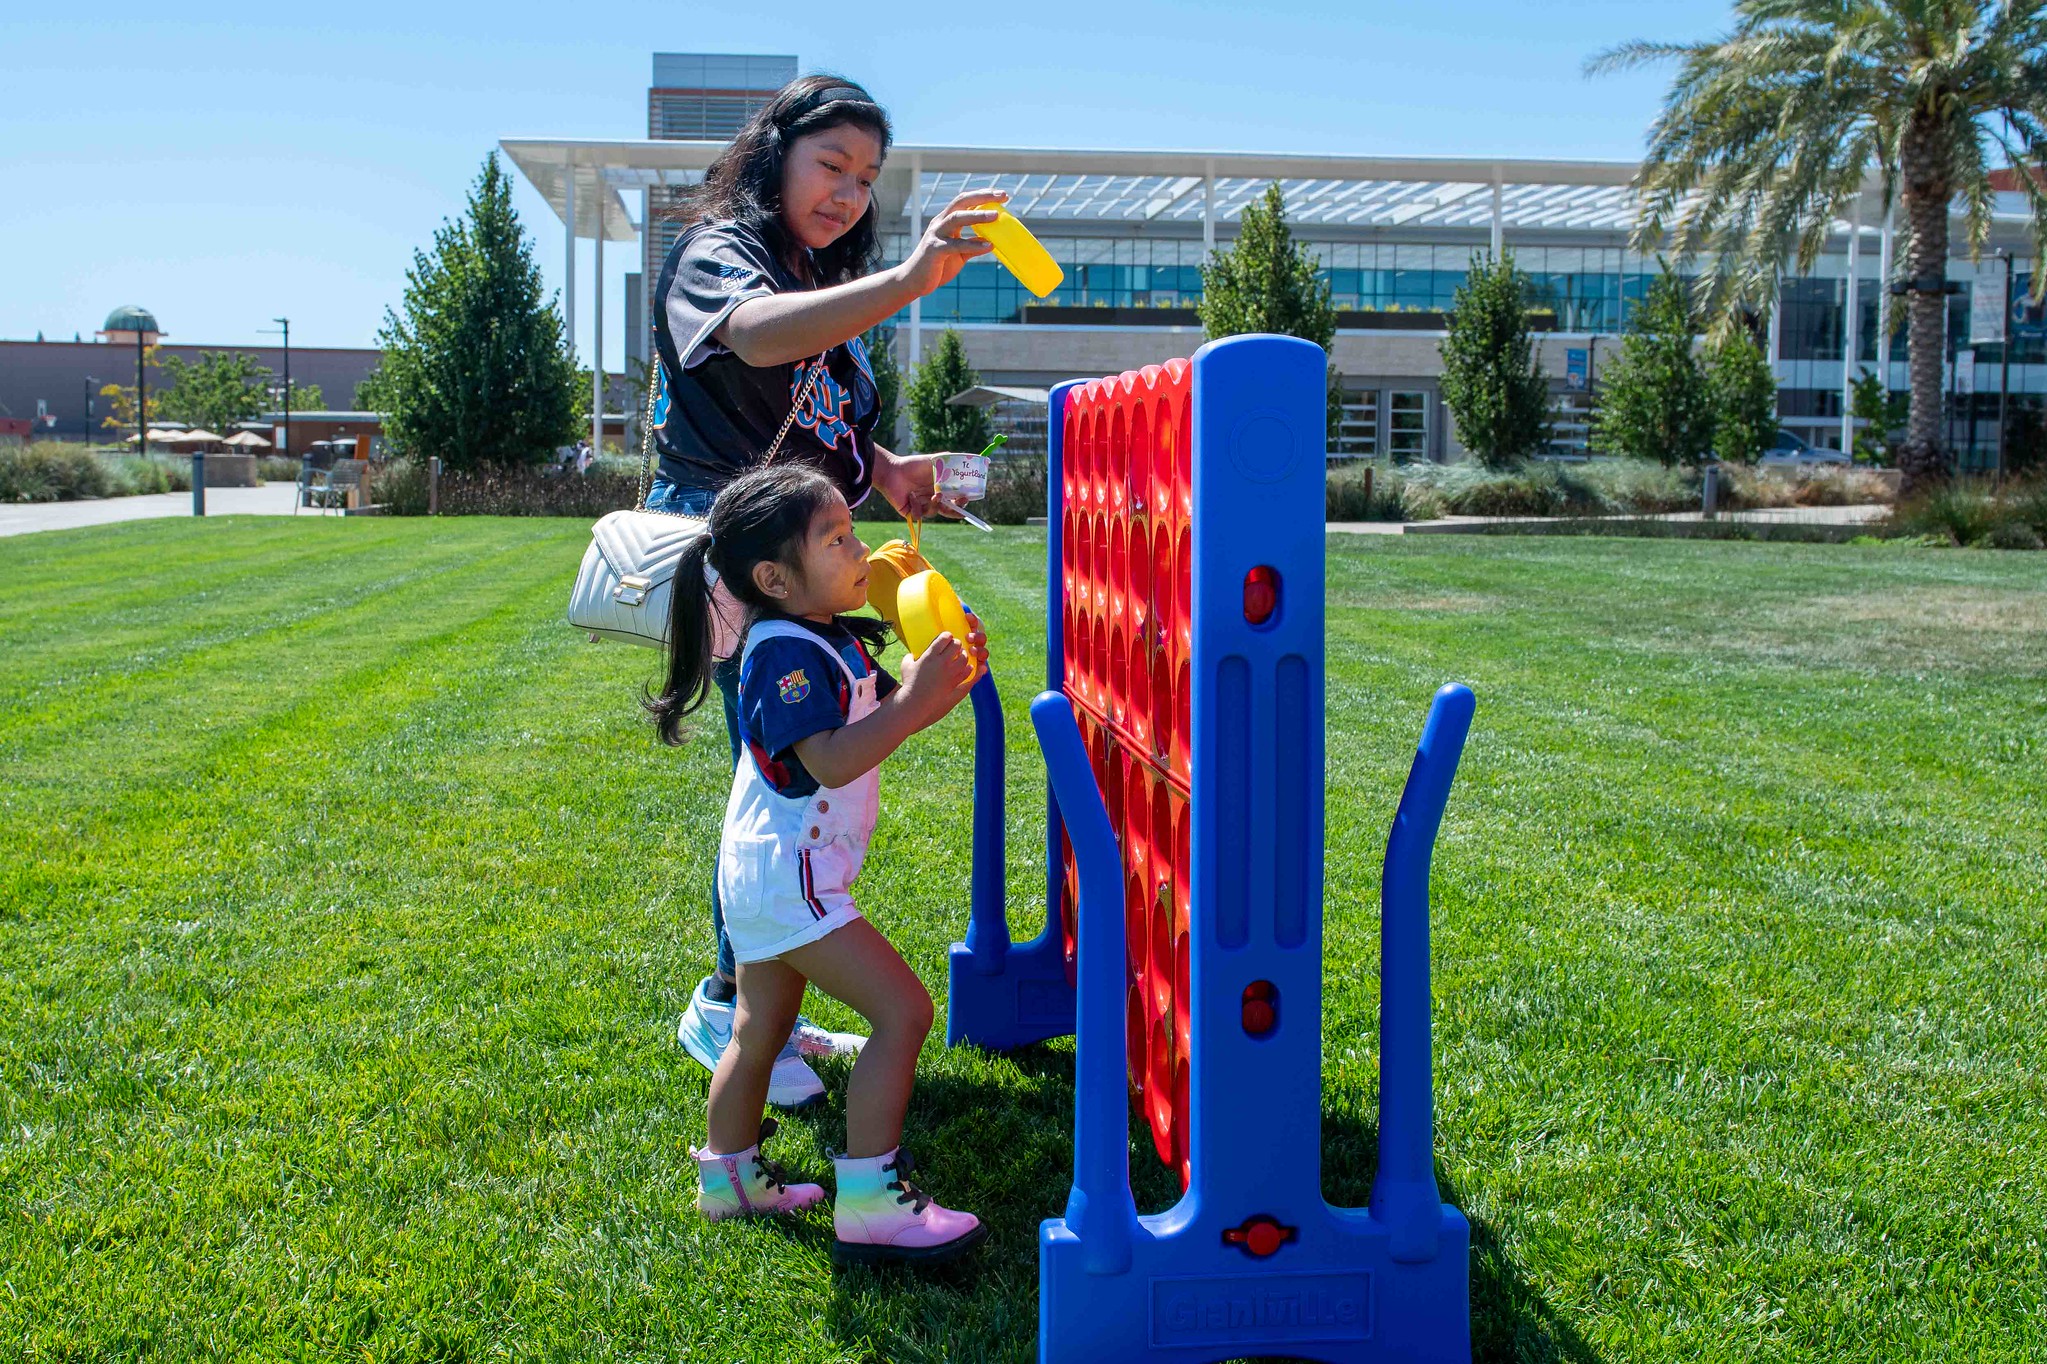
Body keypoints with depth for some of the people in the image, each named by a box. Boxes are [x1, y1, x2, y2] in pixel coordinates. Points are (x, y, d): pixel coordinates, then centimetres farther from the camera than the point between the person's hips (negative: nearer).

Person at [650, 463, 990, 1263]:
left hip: (765, 874, 11)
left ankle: (728, 1177, 38)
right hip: (786, 875, -11)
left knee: (759, 1029, 22)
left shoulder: (833, 642, 9)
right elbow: (831, 761, -31)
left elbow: (887, 714, 12)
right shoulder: (785, 655, -21)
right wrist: (914, 700, -32)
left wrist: (948, 681, -4)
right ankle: (867, 1205, -13)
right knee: (903, 1010, -14)